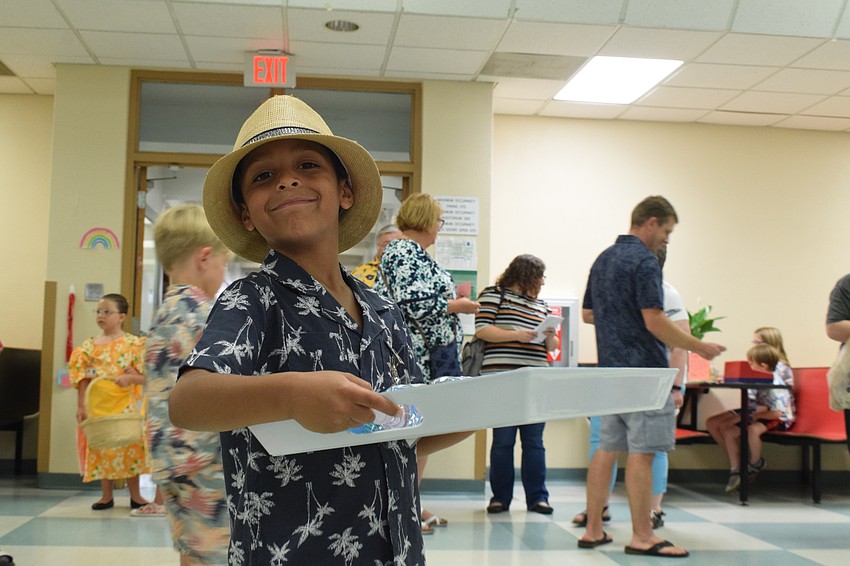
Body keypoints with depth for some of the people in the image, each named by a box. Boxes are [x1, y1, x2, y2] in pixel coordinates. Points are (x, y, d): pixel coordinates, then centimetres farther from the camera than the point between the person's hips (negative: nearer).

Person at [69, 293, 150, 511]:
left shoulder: (134, 344, -2)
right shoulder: (89, 345, 6)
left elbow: (144, 375, -3)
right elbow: (83, 379, 5)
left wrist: (129, 377, -23)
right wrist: (81, 406, 1)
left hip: (125, 404, -2)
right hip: (97, 404, 3)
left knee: (130, 446, 1)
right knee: (101, 446, 7)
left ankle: (135, 495, 13)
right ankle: (106, 496, 18)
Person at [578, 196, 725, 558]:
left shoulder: (603, 260, 15)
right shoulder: (644, 261, -13)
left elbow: (587, 314, 21)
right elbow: (655, 321, -19)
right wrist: (699, 347, -10)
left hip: (610, 369, 9)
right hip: (643, 371, -9)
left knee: (606, 449, 10)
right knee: (641, 453, -4)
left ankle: (593, 530, 14)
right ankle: (642, 537, 2)